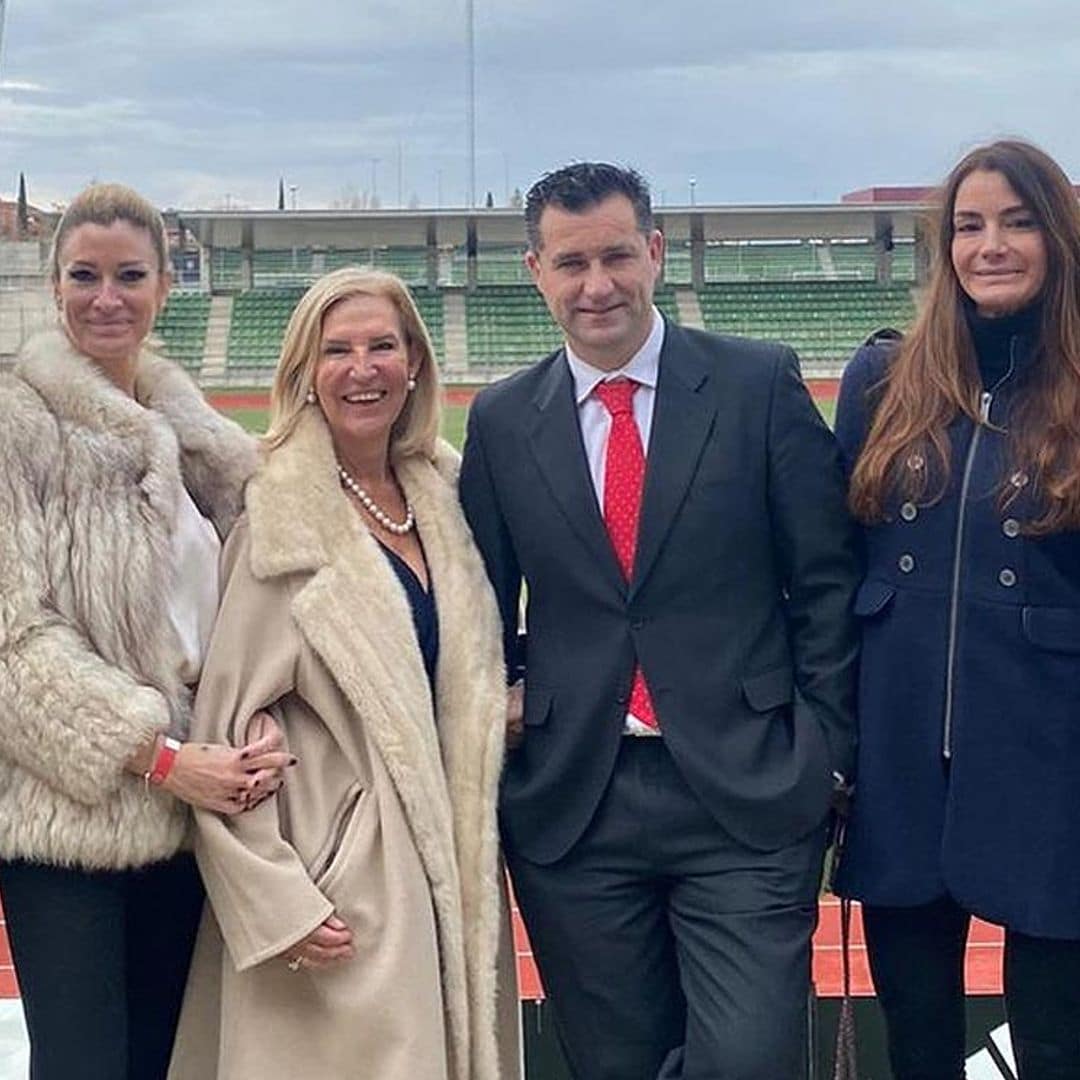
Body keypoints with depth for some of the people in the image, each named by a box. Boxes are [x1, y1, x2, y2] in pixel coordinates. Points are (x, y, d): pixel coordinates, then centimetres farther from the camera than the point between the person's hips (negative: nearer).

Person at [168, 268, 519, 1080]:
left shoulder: (441, 494, 8)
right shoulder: (283, 522, -9)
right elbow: (227, 722, -11)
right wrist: (277, 904, -15)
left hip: (454, 865, 6)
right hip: (337, 883, -6)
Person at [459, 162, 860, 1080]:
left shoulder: (760, 385, 1)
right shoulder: (501, 421, 7)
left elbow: (825, 581, 1)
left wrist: (823, 752, -2)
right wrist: (501, 738, 5)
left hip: (748, 797, -2)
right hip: (571, 807, 2)